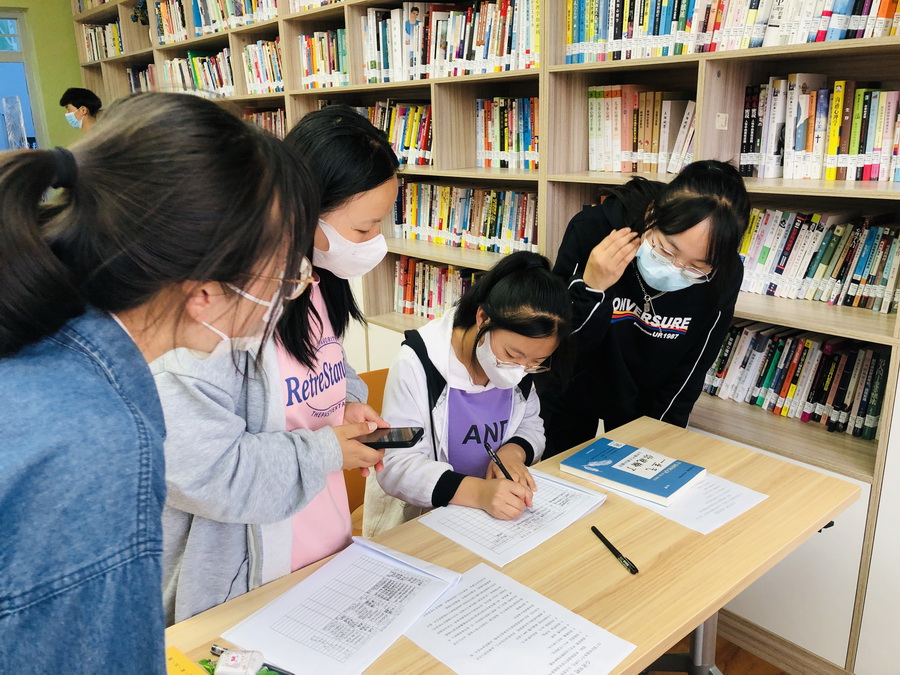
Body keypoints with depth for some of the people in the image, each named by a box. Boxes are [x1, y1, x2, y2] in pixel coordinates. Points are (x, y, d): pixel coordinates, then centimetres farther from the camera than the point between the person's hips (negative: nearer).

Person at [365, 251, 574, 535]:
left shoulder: (521, 357, -2)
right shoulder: (418, 363, -19)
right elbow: (397, 466, -21)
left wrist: (513, 451, -11)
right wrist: (477, 492, -34)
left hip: (501, 512, 4)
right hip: (418, 519, -3)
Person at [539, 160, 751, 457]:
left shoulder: (723, 276, -24)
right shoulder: (592, 230, -30)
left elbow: (687, 375, -10)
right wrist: (591, 288, -40)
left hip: (645, 402, 1)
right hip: (571, 392, 0)